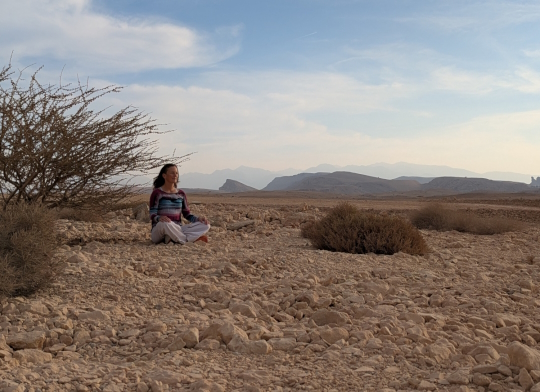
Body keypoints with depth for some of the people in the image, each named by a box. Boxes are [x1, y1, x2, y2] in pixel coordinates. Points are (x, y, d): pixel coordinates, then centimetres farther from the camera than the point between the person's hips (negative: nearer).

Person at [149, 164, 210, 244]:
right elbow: (152, 215, -9)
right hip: (159, 229, -6)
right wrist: (159, 218, -33)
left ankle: (174, 238, -28)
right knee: (165, 223, -42)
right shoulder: (157, 193, -2)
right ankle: (186, 241, -21)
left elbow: (187, 214, 15)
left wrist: (198, 219, -6)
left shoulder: (181, 194, 13)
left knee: (206, 225, -14)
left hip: (178, 230, 6)